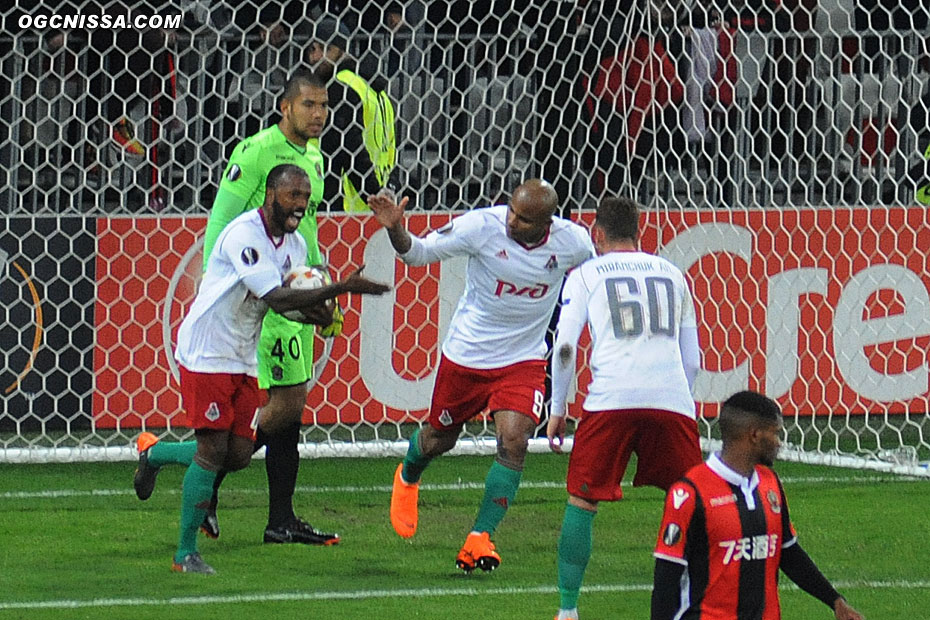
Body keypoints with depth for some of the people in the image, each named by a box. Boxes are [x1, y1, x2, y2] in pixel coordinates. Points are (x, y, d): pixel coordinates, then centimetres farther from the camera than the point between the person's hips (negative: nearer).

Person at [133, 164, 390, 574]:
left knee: (239, 455, 4)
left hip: (244, 360, 8)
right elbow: (275, 298, -31)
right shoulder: (244, 236, -22)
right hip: (206, 352, -8)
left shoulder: (295, 244, 6)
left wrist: (316, 313, -13)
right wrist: (341, 289, -35)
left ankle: (154, 454, 30)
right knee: (213, 449, -9)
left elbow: (293, 303, 11)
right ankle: (186, 554, 1)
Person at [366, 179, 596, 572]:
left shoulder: (572, 242, -15)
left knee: (513, 441, -19)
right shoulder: (481, 225, -23)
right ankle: (407, 477, 53)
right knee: (440, 437, 16)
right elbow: (419, 252, -17)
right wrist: (395, 230, -37)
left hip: (524, 360, 1)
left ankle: (480, 538, -9)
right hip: (466, 355, 0)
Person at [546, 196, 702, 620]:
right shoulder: (672, 274, 23)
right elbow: (692, 360, 24)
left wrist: (558, 410, 15)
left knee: (581, 503, 8)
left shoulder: (585, 275, 15)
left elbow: (564, 348, 7)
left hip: (610, 399, -2)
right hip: (673, 401, 2)